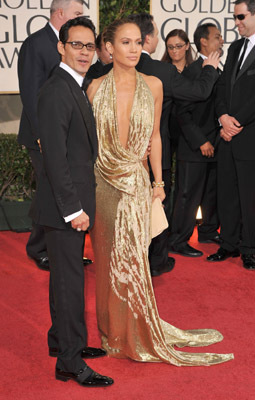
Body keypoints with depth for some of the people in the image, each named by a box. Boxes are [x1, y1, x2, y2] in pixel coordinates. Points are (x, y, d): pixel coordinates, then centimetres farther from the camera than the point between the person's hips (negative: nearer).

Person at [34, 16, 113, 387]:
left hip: (73, 203, 10)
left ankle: (62, 340, 35)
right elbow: (54, 156, -22)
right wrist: (73, 208, -22)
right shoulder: (56, 91, -17)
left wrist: (79, 205, 13)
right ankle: (70, 362, 9)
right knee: (69, 280, -2)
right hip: (65, 204, -10)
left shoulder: (74, 88, 14)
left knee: (66, 275, 19)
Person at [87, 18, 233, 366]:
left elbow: (154, 137, 7)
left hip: (135, 182, 0)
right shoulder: (97, 88, -1)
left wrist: (158, 181, 6)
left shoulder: (153, 85, 2)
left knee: (133, 256, 4)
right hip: (103, 181, 0)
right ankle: (113, 330, 26)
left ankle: (137, 331, 21)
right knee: (108, 256, 9)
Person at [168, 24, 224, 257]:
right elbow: (183, 113, -16)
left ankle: (209, 232, 34)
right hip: (194, 149, -8)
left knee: (213, 194, 17)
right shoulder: (192, 71, -13)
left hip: (214, 146, 8)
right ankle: (178, 241, 10)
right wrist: (200, 142, -17)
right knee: (189, 197, -1)